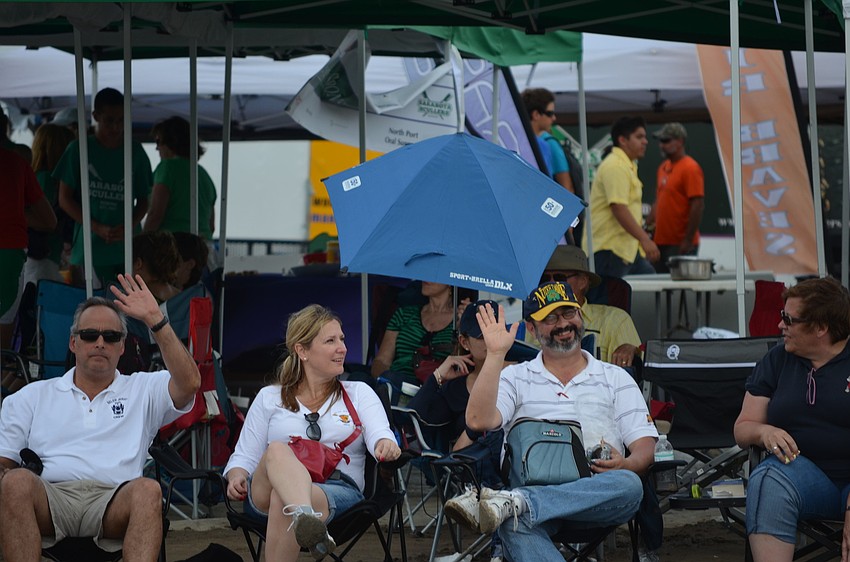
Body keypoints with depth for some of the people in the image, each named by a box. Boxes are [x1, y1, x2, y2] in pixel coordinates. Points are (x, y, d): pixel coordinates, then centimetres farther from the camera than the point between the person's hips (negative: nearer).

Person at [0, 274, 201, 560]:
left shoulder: (142, 390, 24)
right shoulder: (34, 396, 26)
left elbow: (189, 383, 3)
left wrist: (154, 319, 0)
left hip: (112, 502, 0)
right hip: (51, 497, 0)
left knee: (147, 489, -35)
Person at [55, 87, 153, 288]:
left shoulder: (136, 152, 10)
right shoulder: (79, 150, 4)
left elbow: (143, 200, 14)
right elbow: (65, 198, 3)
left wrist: (129, 227, -7)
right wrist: (98, 228, -9)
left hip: (128, 248, 2)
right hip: (90, 247, -2)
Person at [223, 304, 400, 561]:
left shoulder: (359, 393, 22)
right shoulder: (269, 398, 23)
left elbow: (379, 434, 3)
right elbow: (244, 456, 18)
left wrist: (386, 445, -23)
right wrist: (237, 476, -7)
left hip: (338, 489, 0)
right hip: (266, 490, 0)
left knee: (283, 501, -37)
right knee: (278, 451, -38)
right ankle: (306, 521, -66)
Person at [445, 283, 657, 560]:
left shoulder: (615, 378, 22)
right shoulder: (516, 378, 21)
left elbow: (645, 444, 12)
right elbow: (478, 421, 1)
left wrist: (626, 464, -13)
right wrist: (495, 354, -2)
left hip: (595, 494, 1)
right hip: (534, 487, -1)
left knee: (629, 485, -37)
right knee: (515, 525, -39)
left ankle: (511, 502, -47)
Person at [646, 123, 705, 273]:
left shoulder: (690, 168, -10)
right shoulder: (663, 167, 15)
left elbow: (698, 206, -16)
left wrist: (688, 240, -20)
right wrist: (647, 225, 12)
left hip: (680, 244, -8)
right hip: (661, 242, 8)